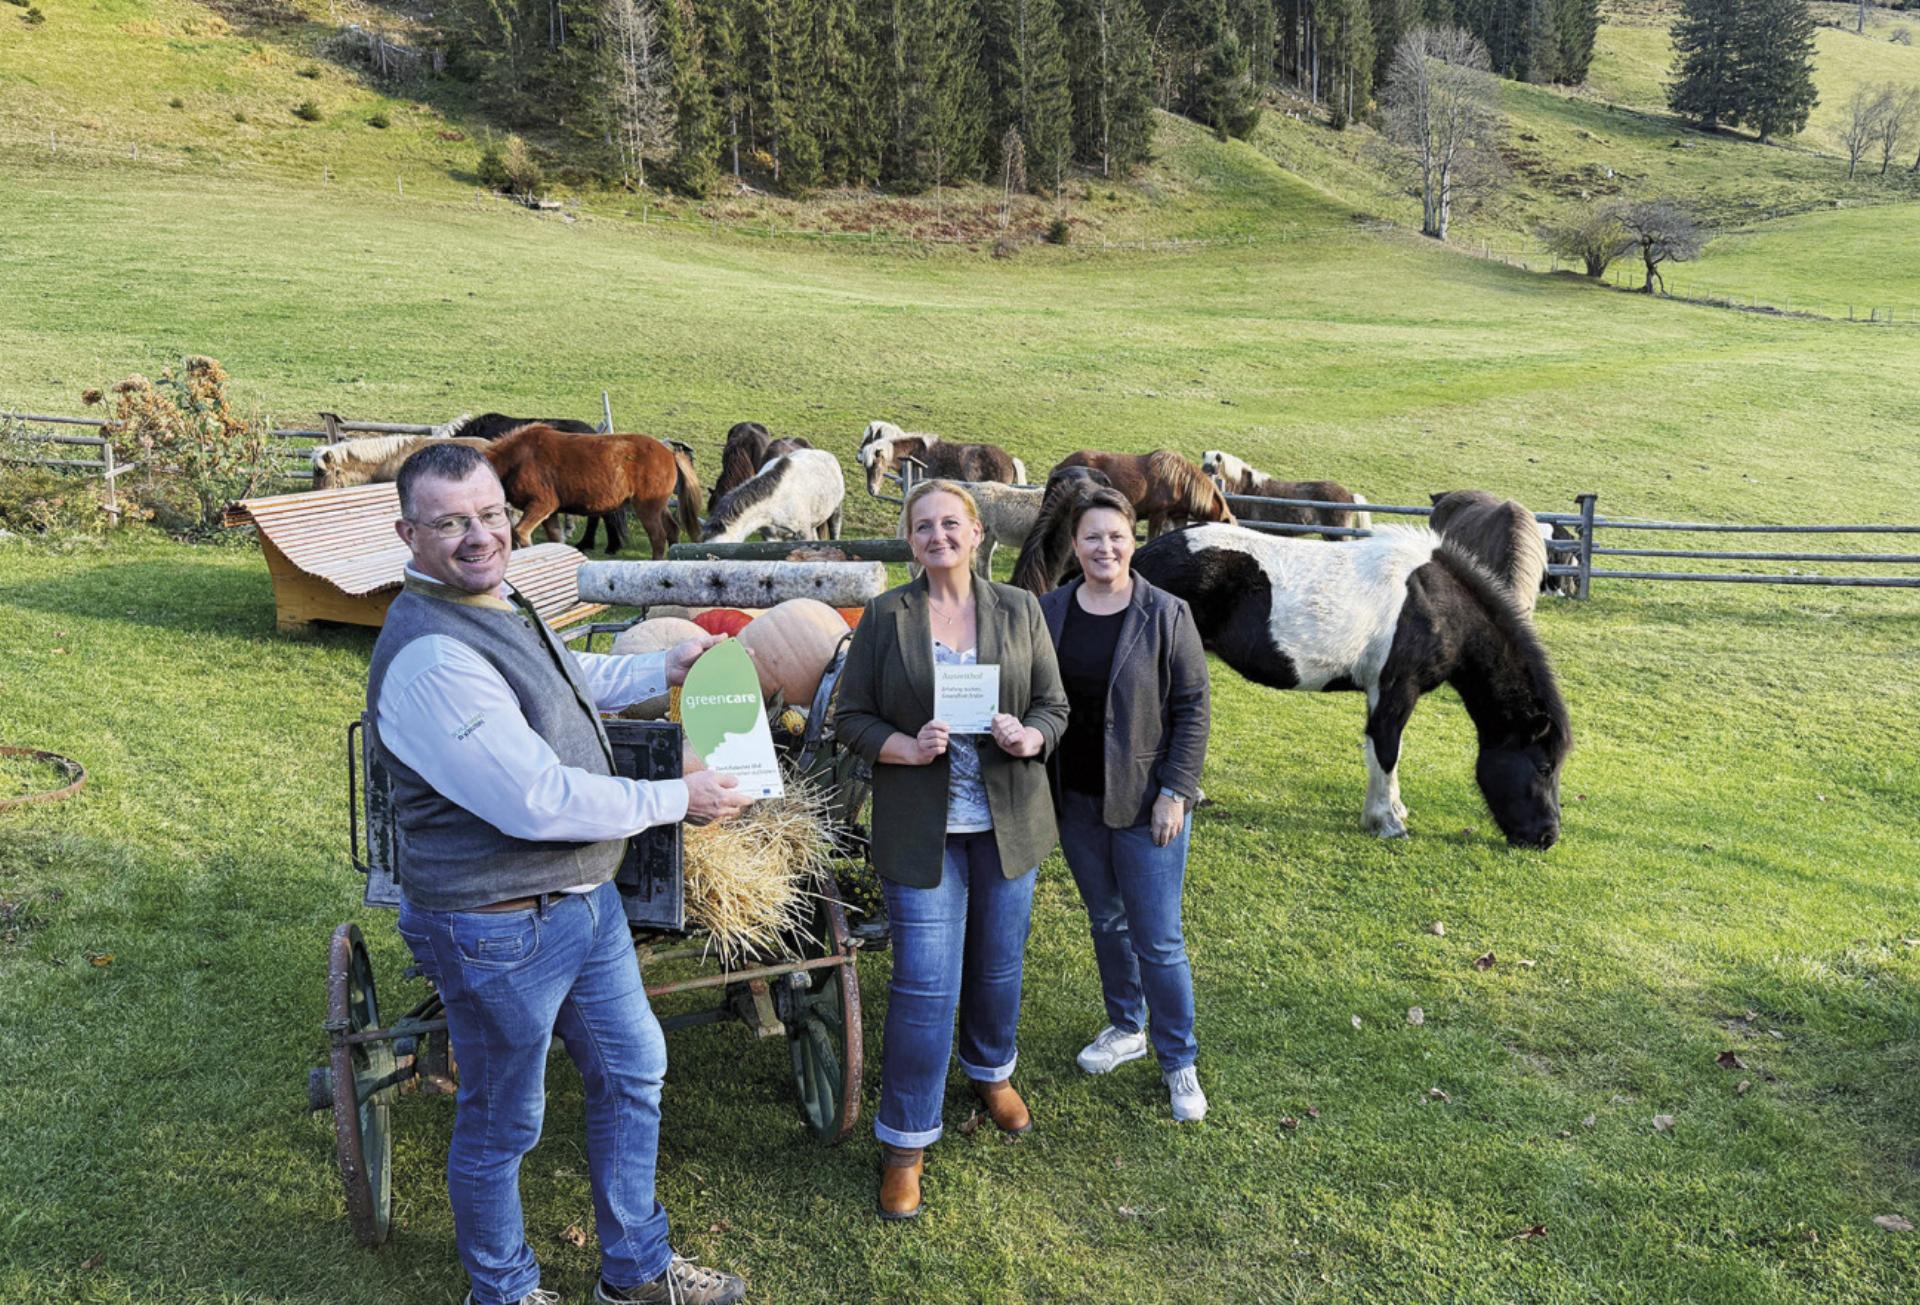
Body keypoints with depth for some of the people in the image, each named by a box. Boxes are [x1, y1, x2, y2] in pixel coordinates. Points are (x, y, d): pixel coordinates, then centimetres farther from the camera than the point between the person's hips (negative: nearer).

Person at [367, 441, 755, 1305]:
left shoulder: (497, 606, 5)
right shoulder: (432, 658, -29)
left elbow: (569, 680, 28)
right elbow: (540, 803, -29)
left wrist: (663, 669, 18)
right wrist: (678, 800, -17)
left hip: (583, 900, 10)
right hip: (499, 932, -10)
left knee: (631, 1073, 21)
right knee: (501, 1126, 12)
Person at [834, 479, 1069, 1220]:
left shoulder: (1019, 610, 2)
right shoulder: (886, 616, -3)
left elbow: (1055, 705, 5)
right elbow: (851, 717, -2)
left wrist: (1031, 738, -17)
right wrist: (905, 748, -20)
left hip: (1006, 821, 3)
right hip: (921, 827, -2)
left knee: (999, 965, 18)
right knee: (925, 983, -4)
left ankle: (991, 1071, 47)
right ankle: (906, 1140, 13)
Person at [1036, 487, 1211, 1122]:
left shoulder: (1166, 615, -9)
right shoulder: (1050, 612, 1)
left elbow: (1193, 709, -7)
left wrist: (1175, 791, -13)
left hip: (1145, 803, -4)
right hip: (1075, 799, 4)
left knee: (1158, 939, 1)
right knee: (1106, 920, 19)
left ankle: (1179, 1060, 19)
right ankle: (1125, 1027, 39)